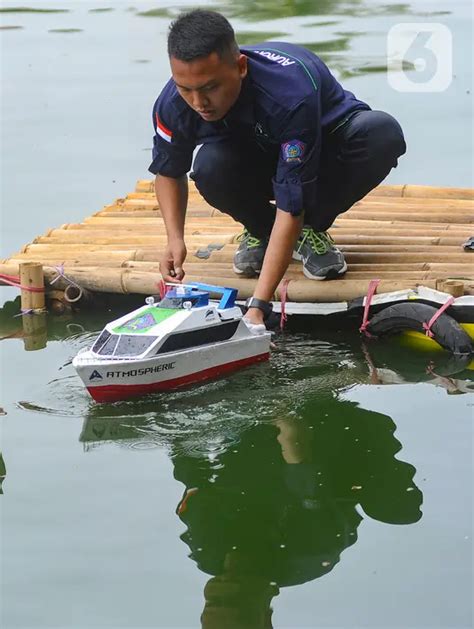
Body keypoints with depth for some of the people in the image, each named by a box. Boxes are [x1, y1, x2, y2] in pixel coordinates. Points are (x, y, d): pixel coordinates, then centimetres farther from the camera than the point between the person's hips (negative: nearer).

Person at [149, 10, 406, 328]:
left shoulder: (290, 94, -42)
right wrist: (175, 239, -20)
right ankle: (260, 230, 1)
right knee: (210, 168, -34)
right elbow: (168, 170, -2)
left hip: (326, 145, -2)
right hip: (257, 159, 2)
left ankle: (312, 230, -10)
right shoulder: (173, 104, -27)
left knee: (383, 133, -37)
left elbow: (291, 205, -41)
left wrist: (258, 306, -46)